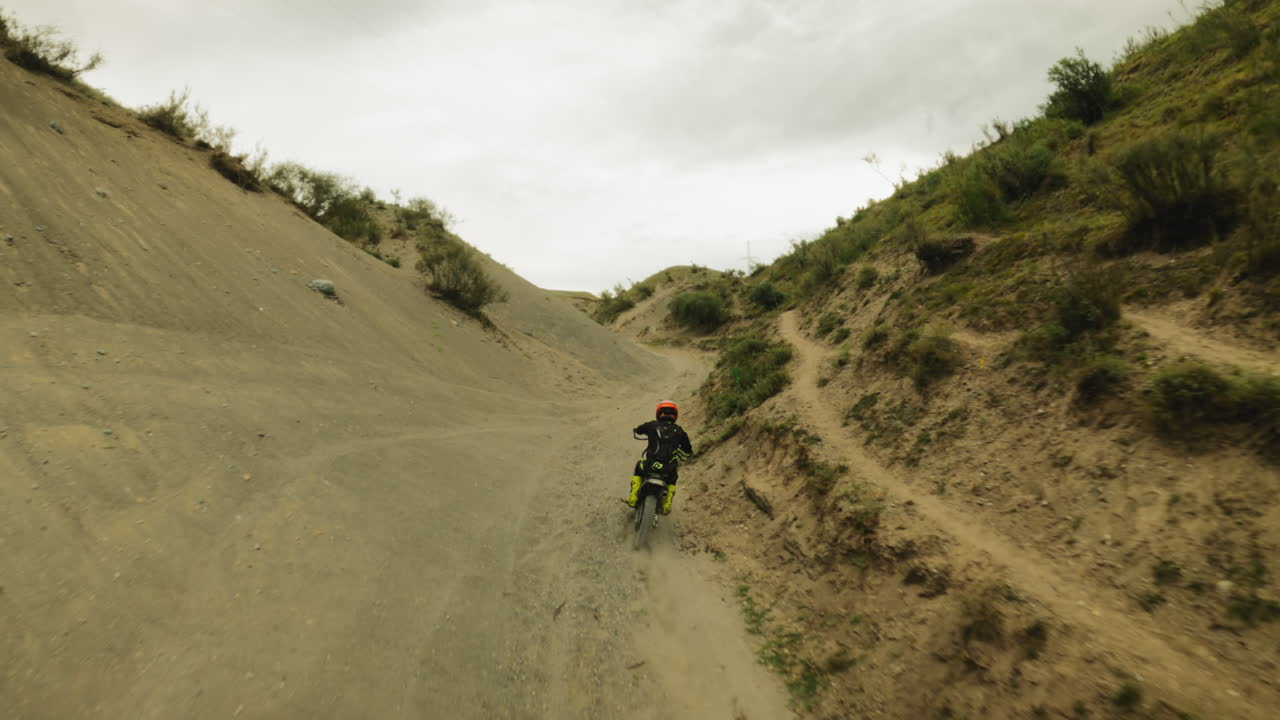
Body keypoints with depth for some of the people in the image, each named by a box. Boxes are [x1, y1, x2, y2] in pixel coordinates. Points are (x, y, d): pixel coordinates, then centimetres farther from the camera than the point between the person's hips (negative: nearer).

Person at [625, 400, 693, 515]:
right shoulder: (679, 431, 9)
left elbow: (636, 430, 25)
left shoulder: (652, 425, 5)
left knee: (638, 468, 33)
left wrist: (635, 430, 50)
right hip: (669, 469, 1)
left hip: (650, 465, -1)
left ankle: (632, 499, 26)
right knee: (672, 481, 37)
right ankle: (666, 506, 25)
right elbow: (688, 451, 19)